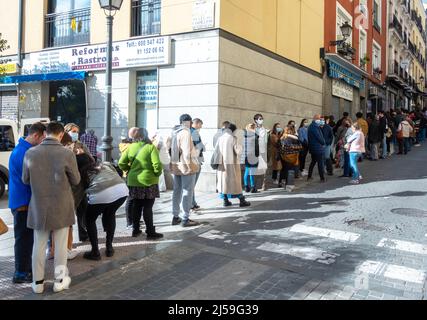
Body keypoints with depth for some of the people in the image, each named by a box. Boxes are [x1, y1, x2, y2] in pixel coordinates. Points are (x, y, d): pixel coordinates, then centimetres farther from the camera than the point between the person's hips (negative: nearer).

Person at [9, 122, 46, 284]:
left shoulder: (24, 149, 11)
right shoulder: (23, 152, -21)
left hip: (25, 200, 10)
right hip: (22, 202, -10)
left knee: (27, 237, 18)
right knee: (23, 238, 0)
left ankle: (26, 268, 30)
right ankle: (21, 274, 11)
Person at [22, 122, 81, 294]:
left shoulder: (30, 153, -8)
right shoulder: (67, 154, -16)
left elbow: (25, 179, 5)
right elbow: (75, 180, -4)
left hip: (39, 206, 2)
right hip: (61, 207, -2)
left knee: (39, 246, 14)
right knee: (60, 245, 12)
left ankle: (38, 282, 24)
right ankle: (59, 280, 23)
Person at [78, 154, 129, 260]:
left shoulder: (83, 173, 23)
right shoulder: (105, 164, 29)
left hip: (101, 194, -4)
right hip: (122, 189, 4)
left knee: (90, 220, 25)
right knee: (110, 215, 32)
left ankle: (95, 252, 22)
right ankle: (109, 248, 34)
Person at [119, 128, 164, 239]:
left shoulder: (131, 147, 3)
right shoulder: (151, 147, -9)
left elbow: (121, 163, 2)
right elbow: (157, 164, -18)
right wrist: (157, 173, 0)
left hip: (133, 181, 4)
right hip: (148, 181, -4)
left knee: (136, 206, 15)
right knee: (147, 207, 1)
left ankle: (136, 229, 25)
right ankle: (150, 232, 6)